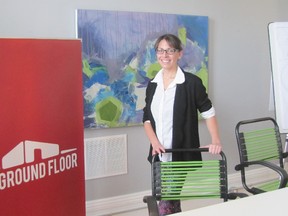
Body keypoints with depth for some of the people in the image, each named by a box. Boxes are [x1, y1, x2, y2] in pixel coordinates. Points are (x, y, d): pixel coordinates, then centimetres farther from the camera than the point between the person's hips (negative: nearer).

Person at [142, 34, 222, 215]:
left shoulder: (191, 82, -9)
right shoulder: (153, 84, 7)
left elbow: (208, 112, -2)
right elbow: (147, 118, 10)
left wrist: (216, 141, -14)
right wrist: (154, 142, -6)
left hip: (182, 155, -5)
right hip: (160, 154, 5)